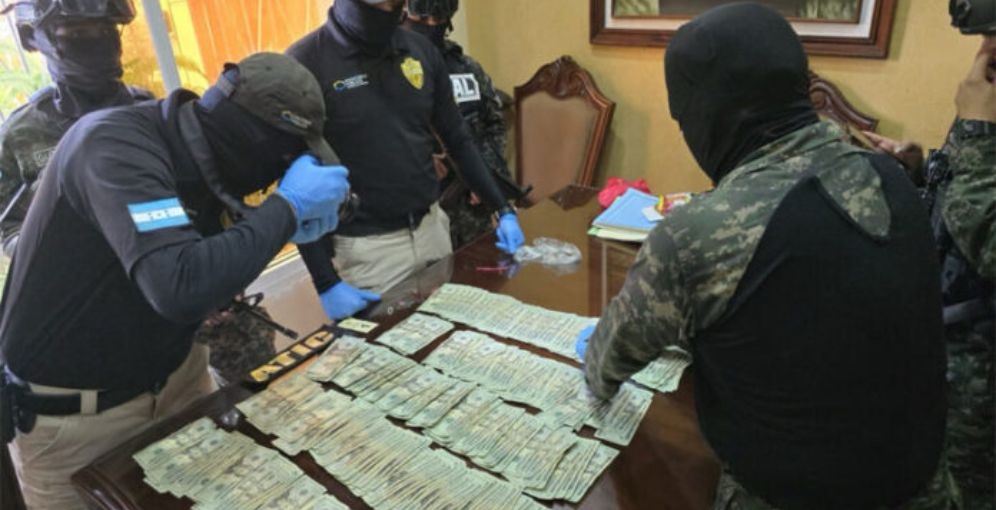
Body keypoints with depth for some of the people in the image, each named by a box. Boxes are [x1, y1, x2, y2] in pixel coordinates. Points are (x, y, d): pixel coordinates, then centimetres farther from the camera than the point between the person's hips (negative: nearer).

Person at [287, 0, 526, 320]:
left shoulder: (421, 51, 2)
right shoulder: (306, 63, -13)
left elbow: (458, 139, 11)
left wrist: (502, 210, 5)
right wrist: (325, 282, -16)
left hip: (432, 227, 5)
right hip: (368, 247, -5)